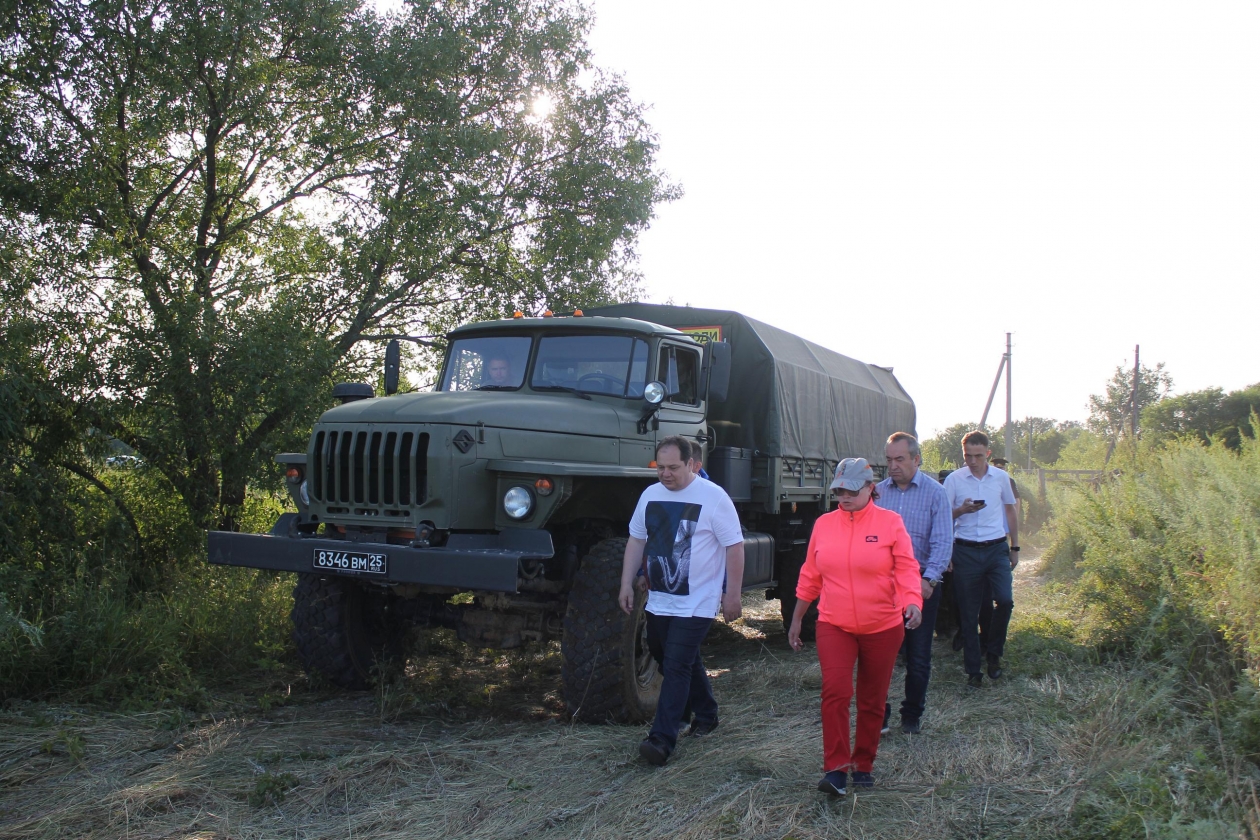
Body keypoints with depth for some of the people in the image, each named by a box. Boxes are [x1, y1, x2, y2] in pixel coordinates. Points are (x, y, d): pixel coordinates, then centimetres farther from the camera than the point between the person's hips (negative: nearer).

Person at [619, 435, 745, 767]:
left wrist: (733, 595, -11)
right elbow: (636, 540, 14)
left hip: (695, 603, -6)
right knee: (685, 662, 18)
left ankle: (662, 739, -9)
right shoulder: (650, 495, 7)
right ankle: (706, 714, 38)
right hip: (658, 600, 6)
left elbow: (734, 546, -10)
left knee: (676, 667, -11)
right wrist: (627, 584, 9)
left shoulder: (713, 497, -11)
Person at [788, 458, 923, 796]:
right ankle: (836, 768, -10)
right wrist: (796, 620, 15)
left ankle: (864, 765, 28)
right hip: (834, 626, 1)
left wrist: (913, 601, -28)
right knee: (835, 691, -17)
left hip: (882, 628, -1)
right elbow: (810, 577, 12)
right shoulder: (823, 524, 5)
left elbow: (906, 568, -9)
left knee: (872, 701, 10)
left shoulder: (889, 522, -3)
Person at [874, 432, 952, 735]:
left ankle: (912, 715, 23)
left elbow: (943, 542, -10)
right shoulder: (879, 492, 5)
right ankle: (878, 713, 15)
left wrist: (928, 579, -21)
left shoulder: (935, 493, -4)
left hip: (921, 584, -2)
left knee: (918, 656, 8)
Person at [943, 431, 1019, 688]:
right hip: (966, 551, -1)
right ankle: (973, 669, 13)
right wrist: (962, 510, -20)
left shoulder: (1001, 478, 5)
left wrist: (1015, 547, 17)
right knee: (968, 613, 2)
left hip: (997, 549, 1)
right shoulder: (954, 479, -2)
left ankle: (994, 652, 9)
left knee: (1005, 600, -15)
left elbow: (1010, 512, 17)